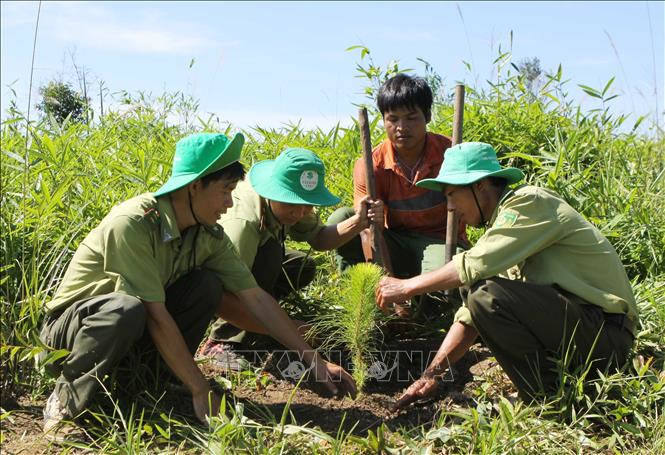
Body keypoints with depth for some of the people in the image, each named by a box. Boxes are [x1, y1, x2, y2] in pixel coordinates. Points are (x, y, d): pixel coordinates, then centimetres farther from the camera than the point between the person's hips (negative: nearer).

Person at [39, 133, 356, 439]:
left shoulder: (208, 235, -9)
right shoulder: (132, 224, -30)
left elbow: (256, 298, -6)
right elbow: (156, 315, -30)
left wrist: (314, 360, -7)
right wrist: (201, 391, -26)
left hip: (131, 326, 6)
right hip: (71, 322, -6)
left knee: (208, 286, -16)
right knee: (128, 309, -39)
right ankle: (65, 400, -15)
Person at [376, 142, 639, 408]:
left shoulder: (529, 203, -11)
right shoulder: (503, 221, 15)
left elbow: (473, 265, -24)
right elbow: (471, 313, 12)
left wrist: (407, 286, -11)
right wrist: (433, 373, 6)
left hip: (607, 331, -9)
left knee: (488, 293, -25)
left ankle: (547, 397, -10)